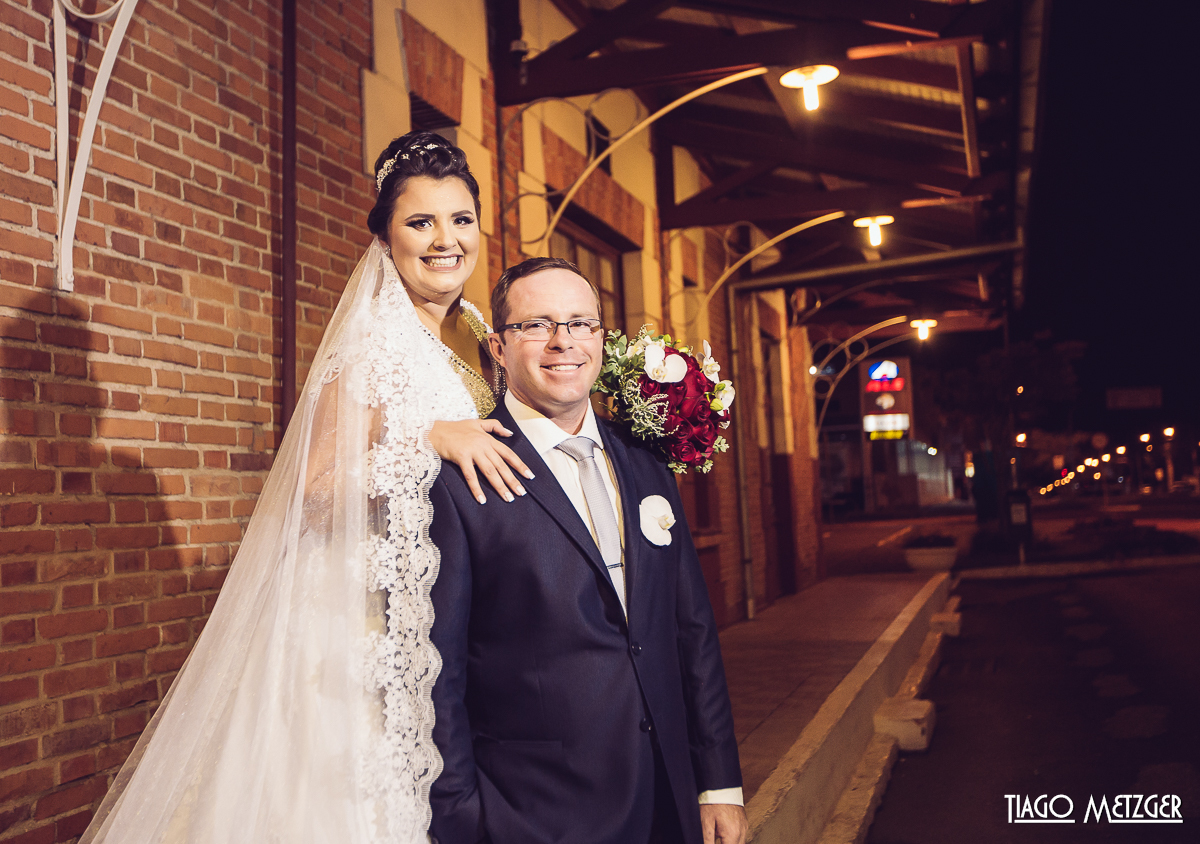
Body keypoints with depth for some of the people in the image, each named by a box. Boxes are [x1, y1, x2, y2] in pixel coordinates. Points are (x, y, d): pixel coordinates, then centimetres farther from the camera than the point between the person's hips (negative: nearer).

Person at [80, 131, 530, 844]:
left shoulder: (476, 334, 8)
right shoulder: (374, 340, -14)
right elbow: (311, 489, -19)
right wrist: (427, 437, -24)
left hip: (456, 616, 7)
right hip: (374, 615, -7)